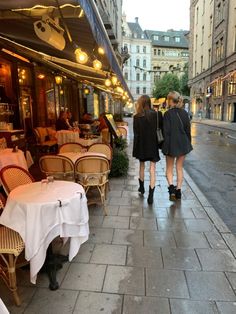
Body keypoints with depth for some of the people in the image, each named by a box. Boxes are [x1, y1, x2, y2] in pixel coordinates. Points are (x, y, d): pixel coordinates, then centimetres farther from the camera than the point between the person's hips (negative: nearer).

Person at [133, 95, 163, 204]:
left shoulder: (137, 117, -8)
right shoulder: (156, 114, -7)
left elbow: (135, 134, -6)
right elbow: (161, 127, 2)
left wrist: (135, 148, 2)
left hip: (141, 145, 1)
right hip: (153, 144, 0)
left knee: (142, 166, 20)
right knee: (152, 169, 1)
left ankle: (142, 187, 37)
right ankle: (151, 195, -3)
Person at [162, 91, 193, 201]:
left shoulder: (168, 114, -12)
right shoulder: (184, 113, 2)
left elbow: (166, 132, -14)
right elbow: (188, 129, 6)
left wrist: (166, 147, -9)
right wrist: (188, 144, 14)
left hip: (172, 144, -4)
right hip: (183, 144, 4)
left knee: (169, 168, 12)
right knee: (179, 168, 14)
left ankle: (171, 186, -7)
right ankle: (178, 191, 18)